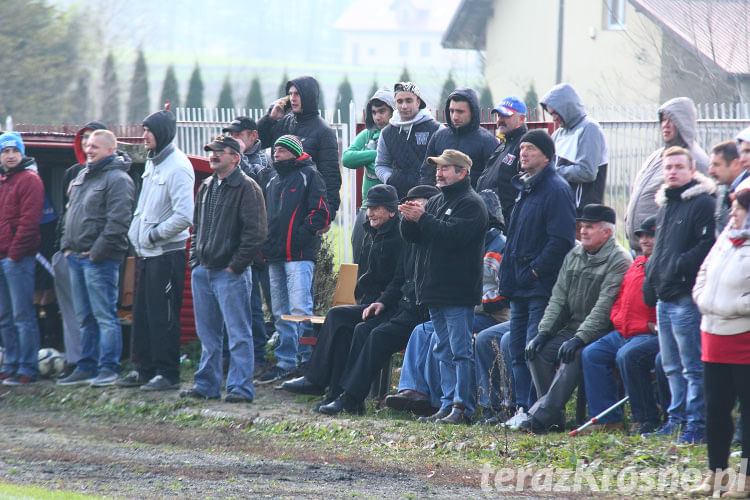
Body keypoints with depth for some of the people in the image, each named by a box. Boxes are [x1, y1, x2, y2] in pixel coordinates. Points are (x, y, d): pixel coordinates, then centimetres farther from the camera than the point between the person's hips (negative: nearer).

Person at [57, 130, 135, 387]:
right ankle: (86, 368, 17)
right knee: (85, 317, 12)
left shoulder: (118, 180, -11)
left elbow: (117, 221, -18)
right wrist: (66, 245, 14)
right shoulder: (83, 176, 18)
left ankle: (109, 368, -6)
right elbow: (71, 213, 25)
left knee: (104, 315, -7)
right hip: (76, 257, 9)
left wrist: (97, 252, -18)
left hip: (100, 260, -9)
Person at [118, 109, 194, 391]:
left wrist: (154, 235, -16)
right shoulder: (152, 162, 13)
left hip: (167, 254, -9)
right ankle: (145, 369, 21)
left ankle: (168, 373, 1)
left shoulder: (177, 167, -16)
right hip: (146, 252, 9)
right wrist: (136, 234, 13)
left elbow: (184, 216, -22)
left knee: (163, 316, -5)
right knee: (142, 314, 13)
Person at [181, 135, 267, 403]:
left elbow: (255, 232, -13)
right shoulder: (206, 188, 16)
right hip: (203, 271, 8)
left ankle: (240, 387, -5)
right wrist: (195, 260, 14)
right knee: (208, 333, 13)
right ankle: (206, 385, 19)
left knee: (238, 333, -6)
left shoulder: (247, 188, -8)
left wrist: (235, 266, -14)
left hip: (230, 273, -8)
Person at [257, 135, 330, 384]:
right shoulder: (273, 181, 22)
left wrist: (303, 234, -18)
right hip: (275, 256, 8)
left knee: (300, 308, -14)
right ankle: (285, 363, 12)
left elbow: (320, 213, -8)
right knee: (281, 313, 8)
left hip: (299, 254, -8)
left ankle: (309, 360, -9)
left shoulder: (308, 175, -1)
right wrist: (266, 242, 14)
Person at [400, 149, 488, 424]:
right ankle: (449, 403, 14)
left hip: (458, 292, -9)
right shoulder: (436, 201, 20)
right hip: (435, 289, 9)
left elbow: (455, 234, -22)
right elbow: (411, 236, 16)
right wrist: (409, 219, -6)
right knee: (444, 351, 11)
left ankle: (463, 407, -11)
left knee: (461, 350, -9)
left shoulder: (471, 203, -7)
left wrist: (422, 219, -20)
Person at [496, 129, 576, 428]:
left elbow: (561, 239, -19)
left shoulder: (556, 190, -11)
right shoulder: (524, 188, 18)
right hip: (521, 286, 10)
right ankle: (522, 407, 14)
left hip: (541, 286, -10)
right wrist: (509, 273, 16)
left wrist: (537, 269, -17)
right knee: (518, 350, 10)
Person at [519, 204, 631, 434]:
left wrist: (580, 339, -26)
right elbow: (559, 297, 13)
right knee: (537, 350, -13)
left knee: (572, 355, -32)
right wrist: (544, 331, -1)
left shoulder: (619, 260, -10)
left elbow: (604, 307, -19)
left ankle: (542, 416, -34)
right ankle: (555, 417, -13)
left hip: (601, 332, -8)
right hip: (572, 327, 8)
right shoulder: (574, 256, 14)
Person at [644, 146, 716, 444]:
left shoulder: (702, 203, -9)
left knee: (692, 366, -6)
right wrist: (650, 277, 17)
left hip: (687, 298, -9)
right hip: (665, 297, 9)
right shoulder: (665, 205, 20)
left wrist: (679, 266, -20)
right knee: (672, 366, 15)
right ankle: (677, 419, 22)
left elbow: (707, 246, -19)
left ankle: (696, 424, -4)